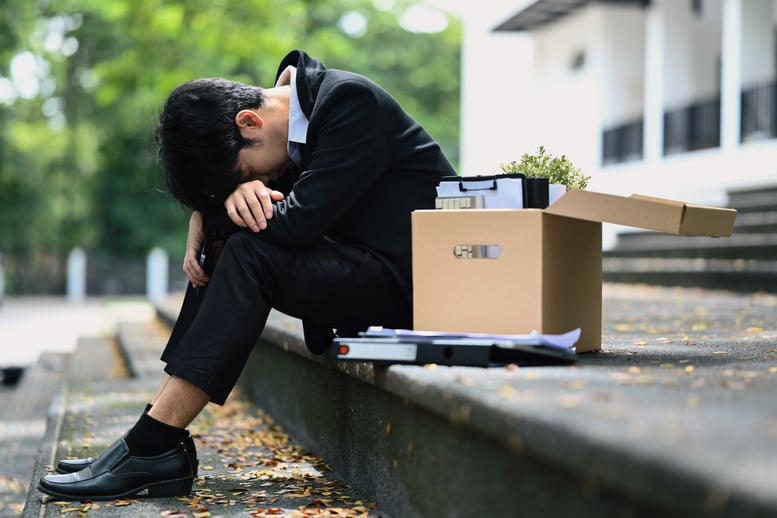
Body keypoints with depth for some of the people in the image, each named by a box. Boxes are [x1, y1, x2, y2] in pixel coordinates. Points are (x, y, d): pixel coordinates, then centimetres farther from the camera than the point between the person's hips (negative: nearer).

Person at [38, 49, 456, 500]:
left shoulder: (349, 100, -19)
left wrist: (219, 206, -8)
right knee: (222, 253, 0)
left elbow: (296, 223, -25)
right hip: (361, 265, 9)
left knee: (251, 255, -23)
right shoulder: (302, 103, 7)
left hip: (409, 280, -9)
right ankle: (151, 443, -4)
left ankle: (154, 447, -19)